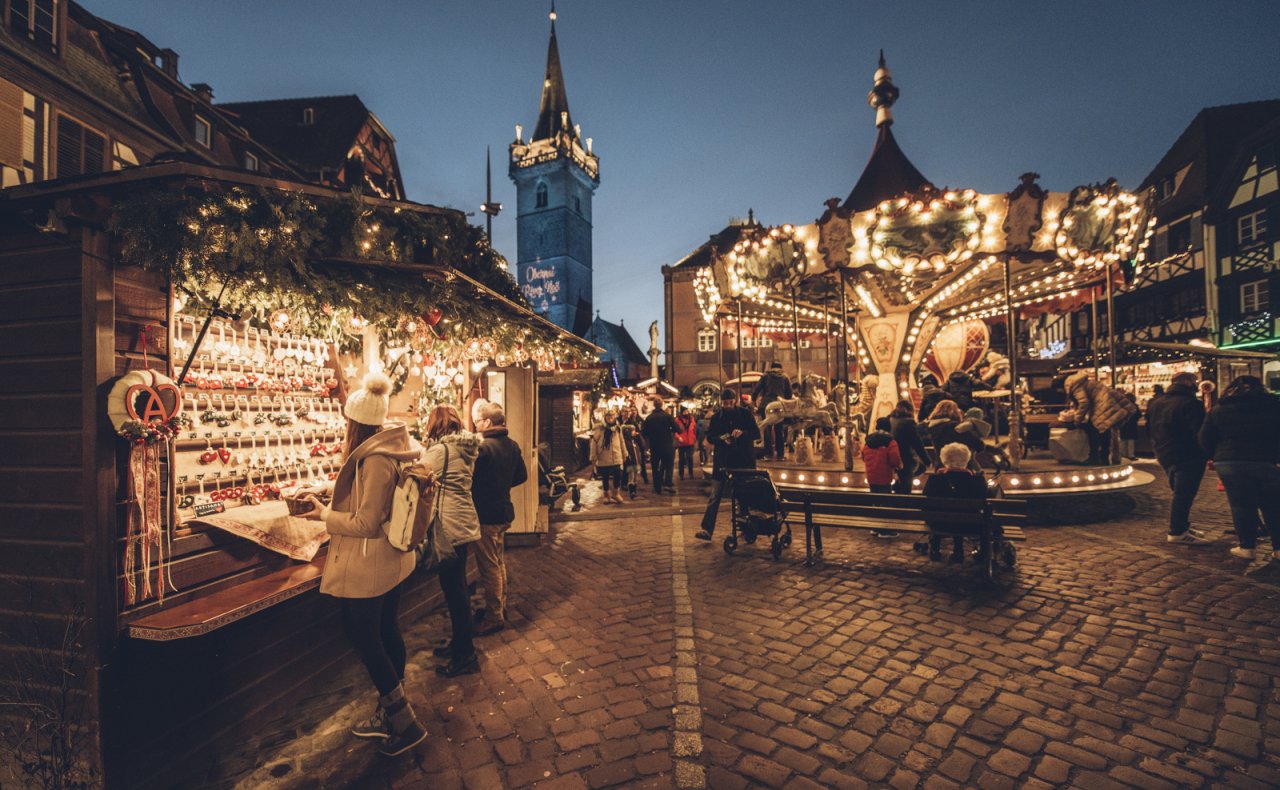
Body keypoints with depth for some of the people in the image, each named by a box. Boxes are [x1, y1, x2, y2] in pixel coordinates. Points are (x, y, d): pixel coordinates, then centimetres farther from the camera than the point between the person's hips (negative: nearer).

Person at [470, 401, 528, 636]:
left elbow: (469, 479, -18)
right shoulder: (512, 445, 3)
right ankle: (499, 607, 34)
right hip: (505, 512, 8)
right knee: (499, 562, 21)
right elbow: (521, 476, 10)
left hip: (486, 515, -8)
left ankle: (494, 618, 14)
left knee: (489, 567, 3)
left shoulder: (483, 447, -21)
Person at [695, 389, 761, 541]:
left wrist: (742, 433, -19)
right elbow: (709, 437, 6)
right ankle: (707, 529, -7)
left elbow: (757, 433, 0)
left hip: (744, 461, 0)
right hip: (722, 461, 0)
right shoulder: (716, 417, 5)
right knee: (715, 496, -6)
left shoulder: (745, 414, 1)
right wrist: (722, 439, -14)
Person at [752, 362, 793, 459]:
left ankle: (768, 453, -1)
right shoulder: (785, 377, 12)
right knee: (779, 430, 7)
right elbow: (789, 393, 12)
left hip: (766, 405, -1)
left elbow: (757, 388, 1)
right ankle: (780, 454, 6)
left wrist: (753, 399, 12)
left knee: (767, 429, 3)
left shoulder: (766, 375, 7)